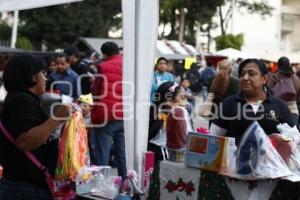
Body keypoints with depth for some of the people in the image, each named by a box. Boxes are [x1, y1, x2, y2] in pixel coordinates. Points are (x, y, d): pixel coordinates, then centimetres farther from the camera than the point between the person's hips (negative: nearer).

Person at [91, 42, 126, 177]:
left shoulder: (103, 67, -7)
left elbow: (95, 91, -3)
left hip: (105, 115, -4)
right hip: (125, 116, 5)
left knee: (102, 155, 0)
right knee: (122, 153, 11)